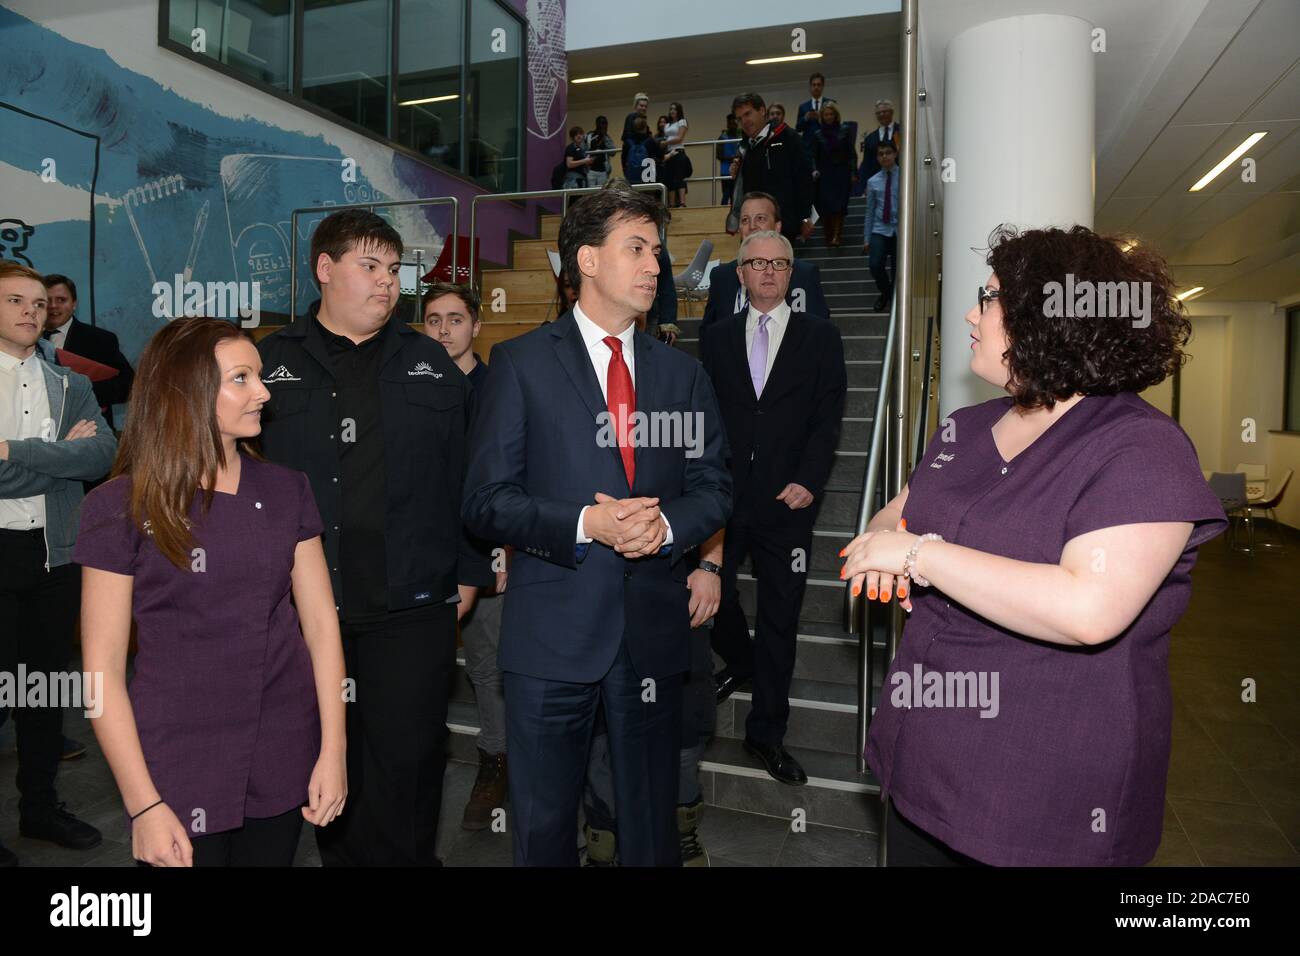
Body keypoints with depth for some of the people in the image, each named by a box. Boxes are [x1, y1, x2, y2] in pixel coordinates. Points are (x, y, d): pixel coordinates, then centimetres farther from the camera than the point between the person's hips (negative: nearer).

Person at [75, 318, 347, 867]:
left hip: (284, 764, 3)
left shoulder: (286, 491, 2)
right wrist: (143, 804, -10)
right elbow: (103, 667, -7)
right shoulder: (121, 507, -7)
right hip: (181, 776, -3)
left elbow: (320, 622, 1)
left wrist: (333, 749, -5)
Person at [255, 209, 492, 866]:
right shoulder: (269, 363, 6)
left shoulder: (431, 365, 9)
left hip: (413, 612, 0)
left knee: (407, 768, 5)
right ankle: (340, 857, 34)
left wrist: (468, 574, 5)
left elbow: (467, 474, 9)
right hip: (303, 608, 0)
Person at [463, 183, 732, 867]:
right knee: (543, 825, 12)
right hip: (552, 631, -3)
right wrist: (585, 524, -19)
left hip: (653, 630, 3)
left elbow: (714, 488, 9)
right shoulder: (521, 364, -1)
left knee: (652, 824, 16)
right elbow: (485, 501, -5)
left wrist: (666, 523, -12)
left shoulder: (683, 374, 10)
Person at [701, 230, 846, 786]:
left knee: (779, 617, 5)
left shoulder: (819, 337, 6)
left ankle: (766, 733, 19)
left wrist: (808, 481, -12)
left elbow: (827, 417, 0)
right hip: (724, 495, 1)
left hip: (786, 498, -1)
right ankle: (739, 662, 41)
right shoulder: (718, 339, 11)